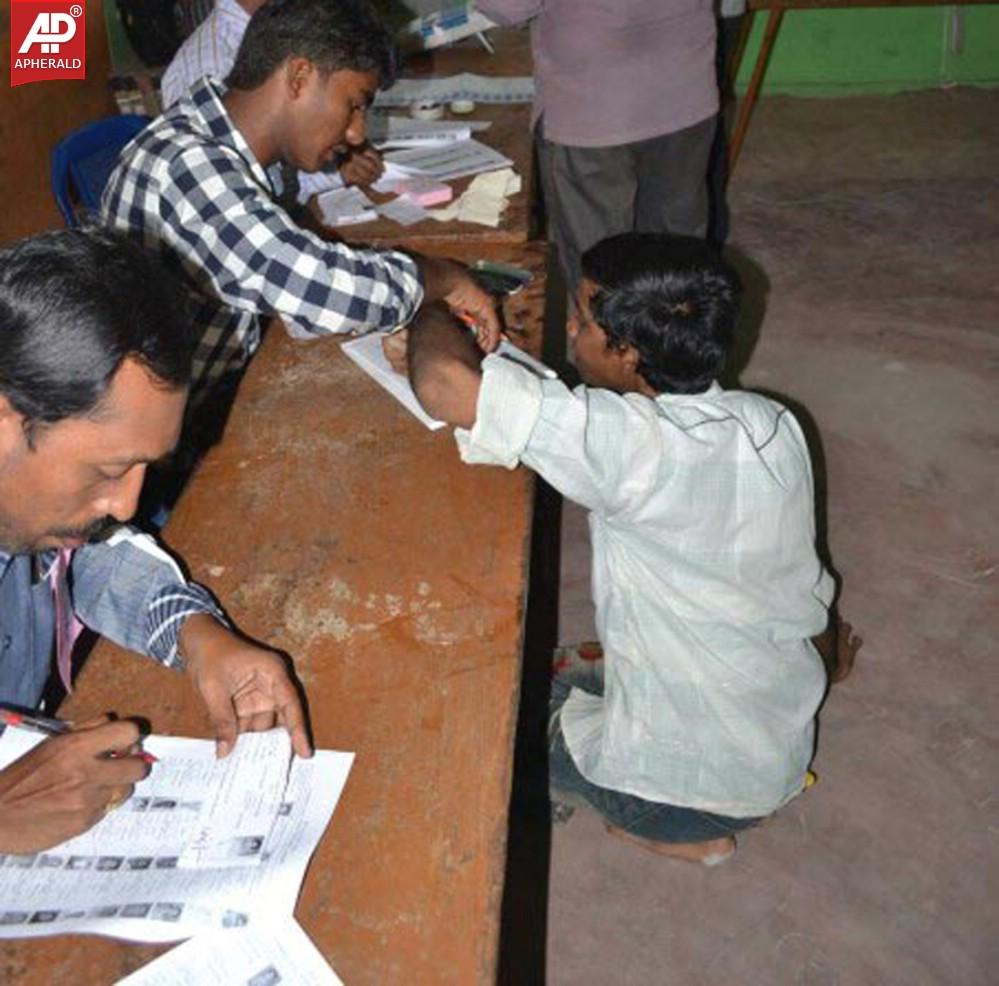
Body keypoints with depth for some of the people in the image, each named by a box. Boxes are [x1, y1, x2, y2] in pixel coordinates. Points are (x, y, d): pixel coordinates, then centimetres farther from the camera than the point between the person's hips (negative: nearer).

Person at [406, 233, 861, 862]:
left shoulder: (635, 444, -32)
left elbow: (442, 383, -39)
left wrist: (430, 300, -18)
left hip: (694, 783, -7)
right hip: (787, 756, 8)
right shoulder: (775, 425, -9)